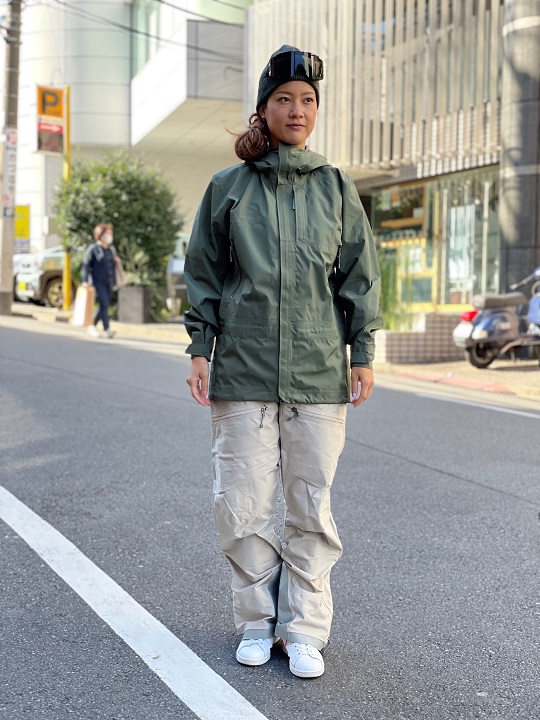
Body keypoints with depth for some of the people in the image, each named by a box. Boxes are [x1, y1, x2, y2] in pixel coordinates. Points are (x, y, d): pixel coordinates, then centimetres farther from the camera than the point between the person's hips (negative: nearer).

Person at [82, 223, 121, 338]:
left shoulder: (111, 249, 16)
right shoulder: (93, 249, -3)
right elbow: (86, 265, -7)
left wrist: (117, 260, 2)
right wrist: (85, 281, -15)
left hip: (109, 283, 7)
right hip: (98, 282, -7)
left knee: (103, 306, 9)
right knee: (104, 305, -15)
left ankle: (92, 326, 25)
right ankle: (107, 329, -17)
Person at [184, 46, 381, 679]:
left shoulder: (335, 188, 10)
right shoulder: (228, 187, 7)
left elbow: (360, 275, 10)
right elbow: (203, 274, 9)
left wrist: (362, 354, 4)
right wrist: (200, 349, 2)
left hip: (319, 373, 1)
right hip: (242, 371, 0)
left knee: (311, 506, 5)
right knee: (241, 506, 1)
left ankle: (305, 629, 17)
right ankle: (257, 620, 20)